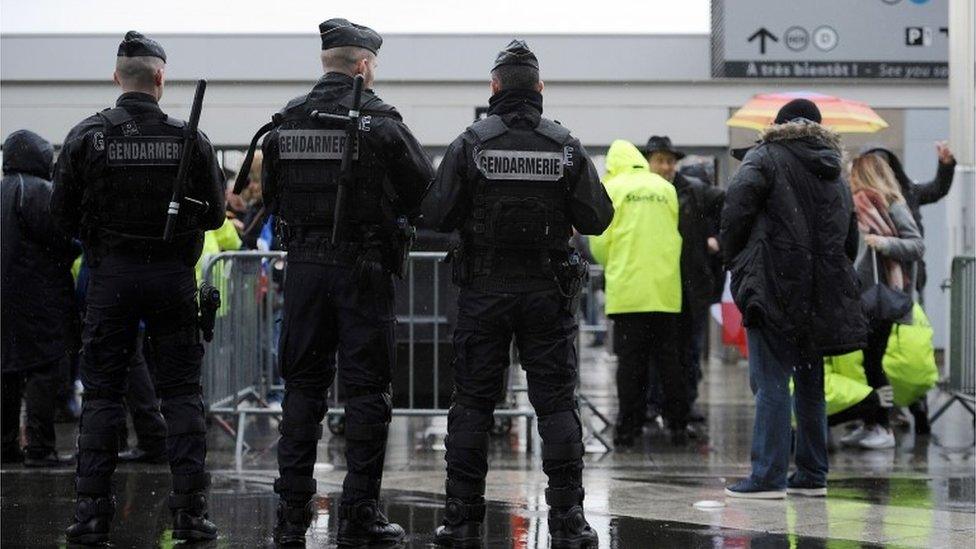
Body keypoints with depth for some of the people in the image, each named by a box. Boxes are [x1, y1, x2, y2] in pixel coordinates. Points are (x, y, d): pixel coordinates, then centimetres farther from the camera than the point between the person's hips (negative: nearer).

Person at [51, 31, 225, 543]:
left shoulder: (86, 136, -5)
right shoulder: (190, 139, -4)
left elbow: (62, 211, -1)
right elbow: (215, 213, 2)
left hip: (110, 276, 0)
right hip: (174, 276, 0)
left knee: (101, 392, 6)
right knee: (181, 391, 6)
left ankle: (91, 510, 2)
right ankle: (190, 510, 3)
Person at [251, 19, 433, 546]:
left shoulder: (286, 122, 4)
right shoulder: (380, 122, -8)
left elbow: (271, 196, 11)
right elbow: (426, 192, -3)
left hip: (304, 266, 4)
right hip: (364, 270, -4)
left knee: (302, 385, 10)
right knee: (366, 389, 1)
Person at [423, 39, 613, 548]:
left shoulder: (470, 144, -6)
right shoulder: (567, 147, -2)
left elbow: (437, 215, -7)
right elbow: (597, 218, -2)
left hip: (483, 293, -1)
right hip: (548, 293, 1)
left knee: (472, 402, 5)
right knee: (556, 402, 4)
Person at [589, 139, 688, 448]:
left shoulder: (611, 189, 0)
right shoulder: (666, 188, 9)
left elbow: (600, 242, -1)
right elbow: (675, 236, 11)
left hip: (627, 288, -3)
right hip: (666, 289, 3)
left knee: (630, 361, 1)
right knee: (668, 359, 9)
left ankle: (629, 428, 1)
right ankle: (677, 425, 10)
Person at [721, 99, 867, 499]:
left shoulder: (765, 158, 1)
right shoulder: (836, 176, 21)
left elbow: (738, 205, -14)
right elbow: (851, 242, 22)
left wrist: (734, 260, -2)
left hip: (774, 287, -6)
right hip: (824, 297, 6)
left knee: (771, 383, -9)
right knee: (810, 383, 14)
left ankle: (768, 476, -13)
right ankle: (811, 475, 16)